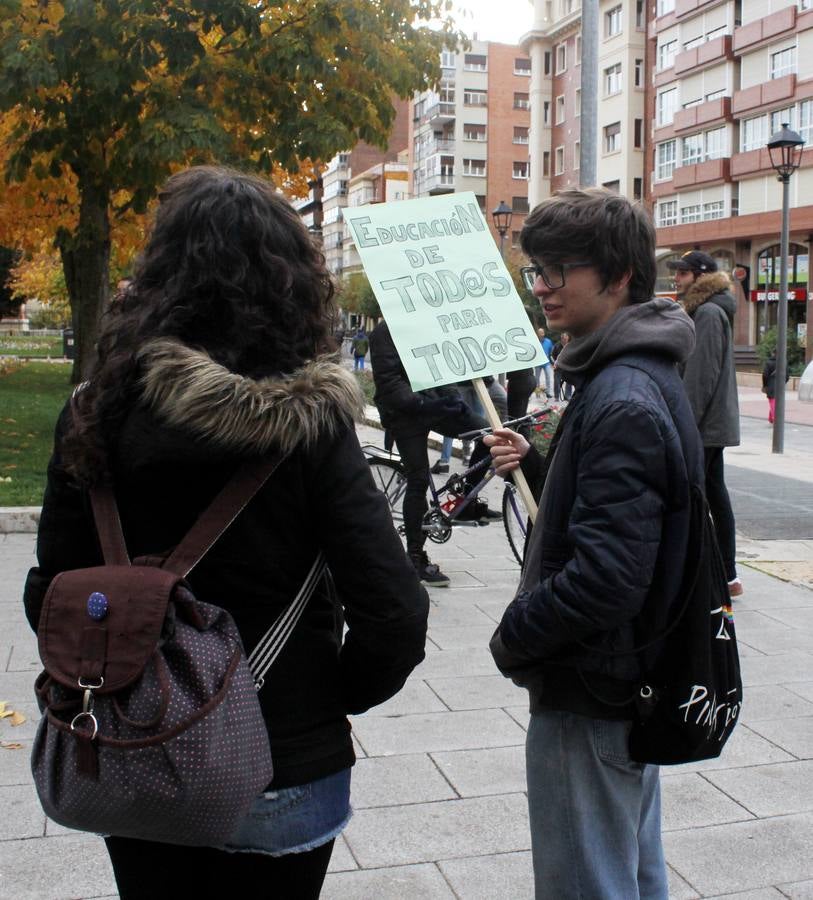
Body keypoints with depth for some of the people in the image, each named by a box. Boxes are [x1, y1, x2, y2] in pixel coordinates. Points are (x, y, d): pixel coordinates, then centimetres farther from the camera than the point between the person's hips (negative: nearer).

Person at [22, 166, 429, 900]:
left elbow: (52, 593, -6)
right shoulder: (310, 427, -17)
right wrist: (334, 697, -1)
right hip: (281, 778, -1)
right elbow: (394, 615, -19)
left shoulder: (98, 411, -11)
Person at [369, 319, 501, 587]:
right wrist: (419, 403, -29)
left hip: (433, 402, 6)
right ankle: (415, 557, 6)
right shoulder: (387, 330, -8)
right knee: (418, 480, -6)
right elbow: (388, 381, -17)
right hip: (405, 412, -6)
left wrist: (452, 396, 2)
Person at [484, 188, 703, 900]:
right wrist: (537, 465, 1)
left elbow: (606, 574, -30)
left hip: (590, 698, -10)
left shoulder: (623, 401, -24)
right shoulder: (646, 374, 8)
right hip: (636, 678, 10)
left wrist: (515, 637, -15)